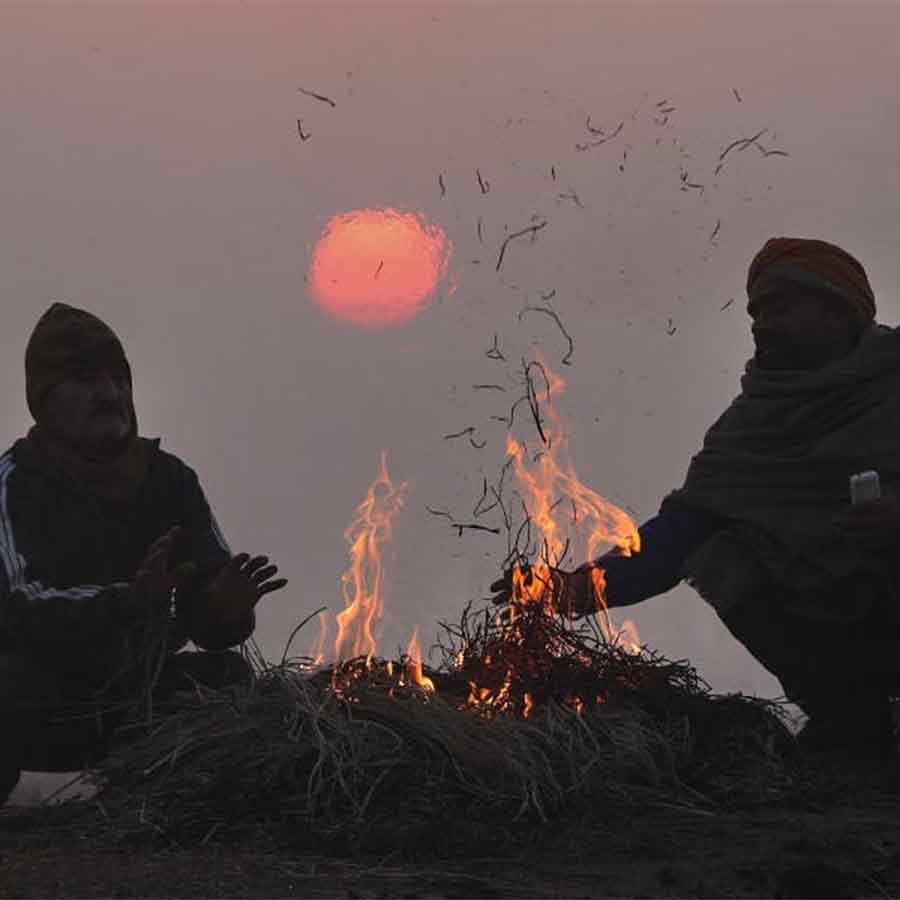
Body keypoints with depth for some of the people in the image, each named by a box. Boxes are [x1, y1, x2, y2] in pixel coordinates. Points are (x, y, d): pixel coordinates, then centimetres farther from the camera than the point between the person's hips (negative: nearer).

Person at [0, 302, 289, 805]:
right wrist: (125, 602, -43)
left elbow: (205, 622, -3)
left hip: (128, 700, 5)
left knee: (229, 676, -18)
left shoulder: (170, 479, 3)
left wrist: (224, 609, -28)